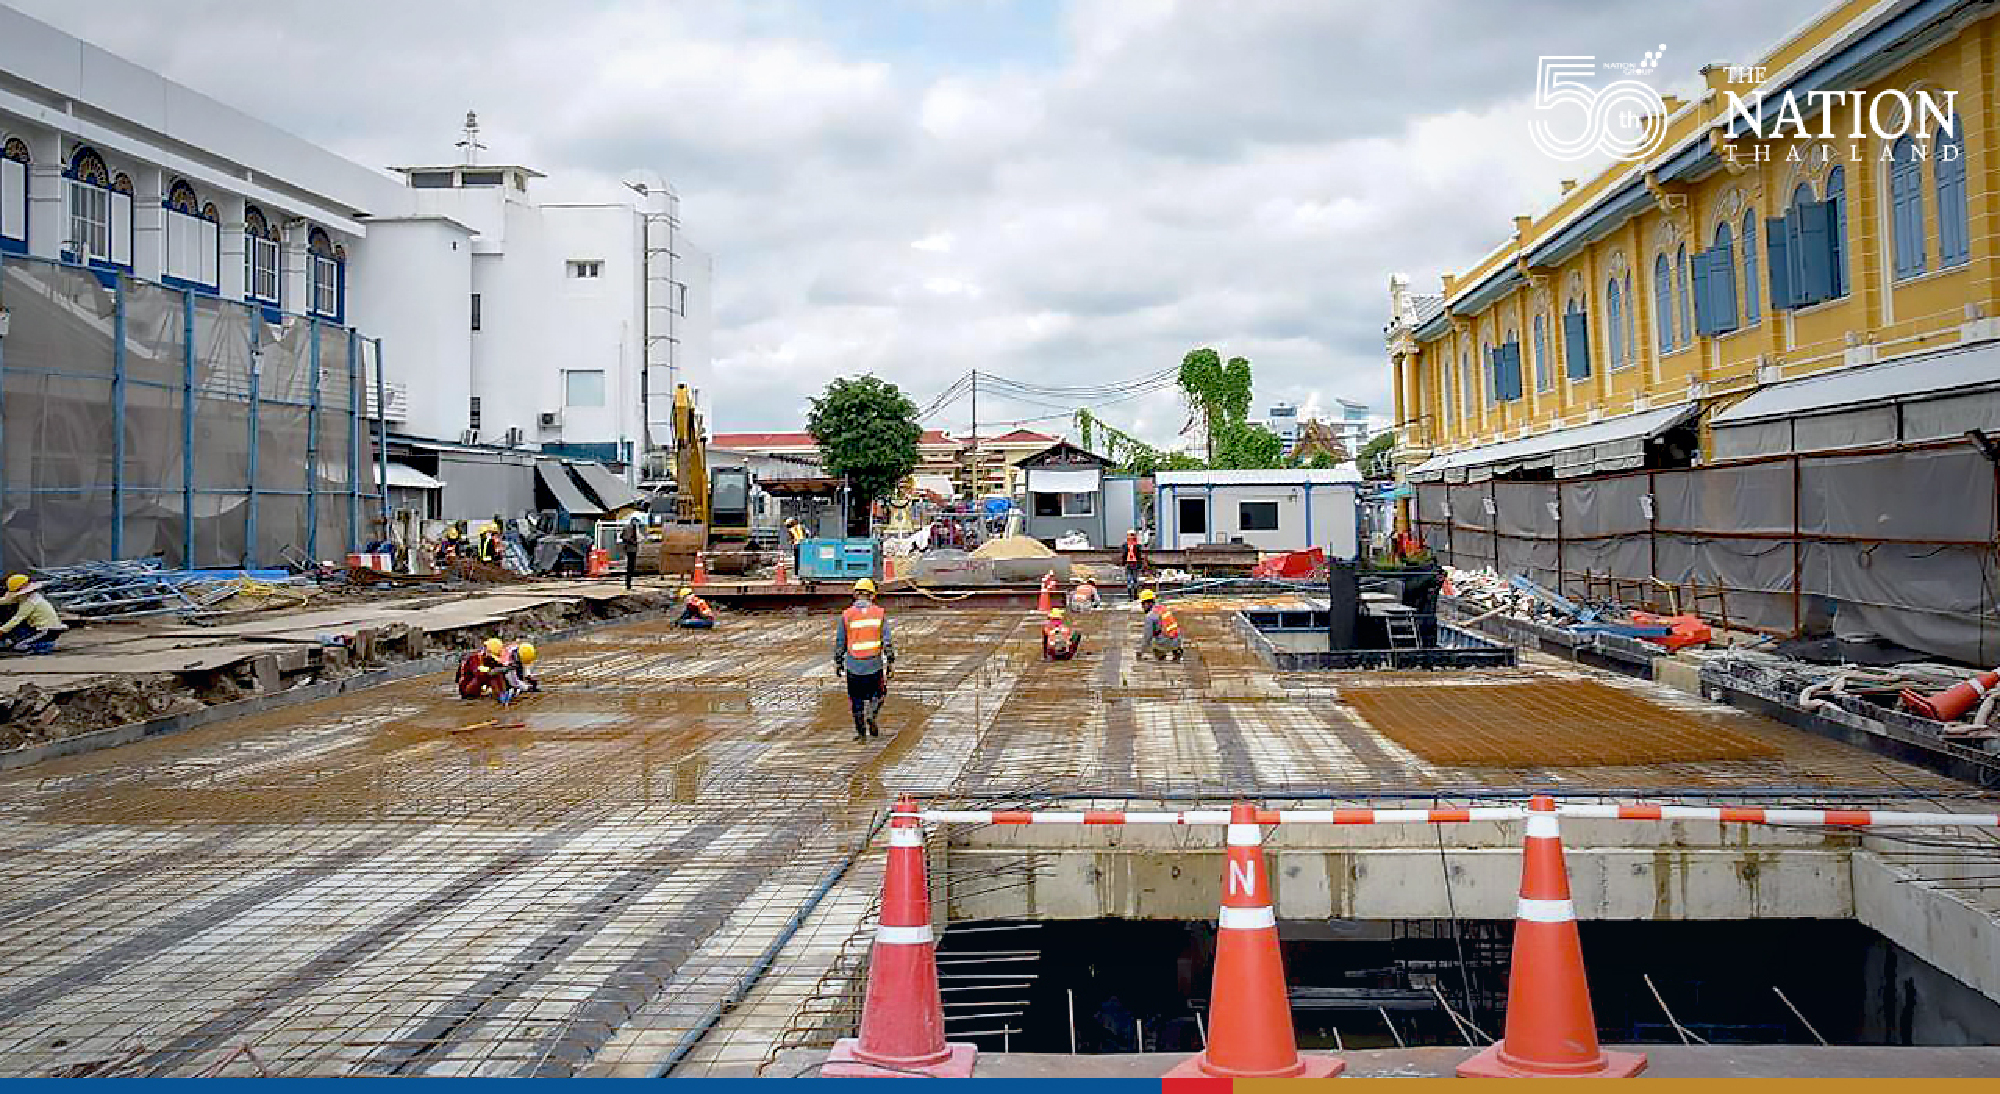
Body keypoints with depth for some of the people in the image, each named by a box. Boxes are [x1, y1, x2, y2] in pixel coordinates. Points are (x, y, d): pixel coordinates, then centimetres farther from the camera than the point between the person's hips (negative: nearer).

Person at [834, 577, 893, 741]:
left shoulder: (846, 615, 0)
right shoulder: (879, 613, 1)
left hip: (853, 666, 0)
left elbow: (839, 642, 4)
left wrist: (838, 662, 14)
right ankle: (872, 715, -4)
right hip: (874, 665, 0)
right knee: (878, 693, 19)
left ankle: (861, 732, 10)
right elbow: (887, 640, -1)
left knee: (856, 699, 10)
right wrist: (891, 661, 6)